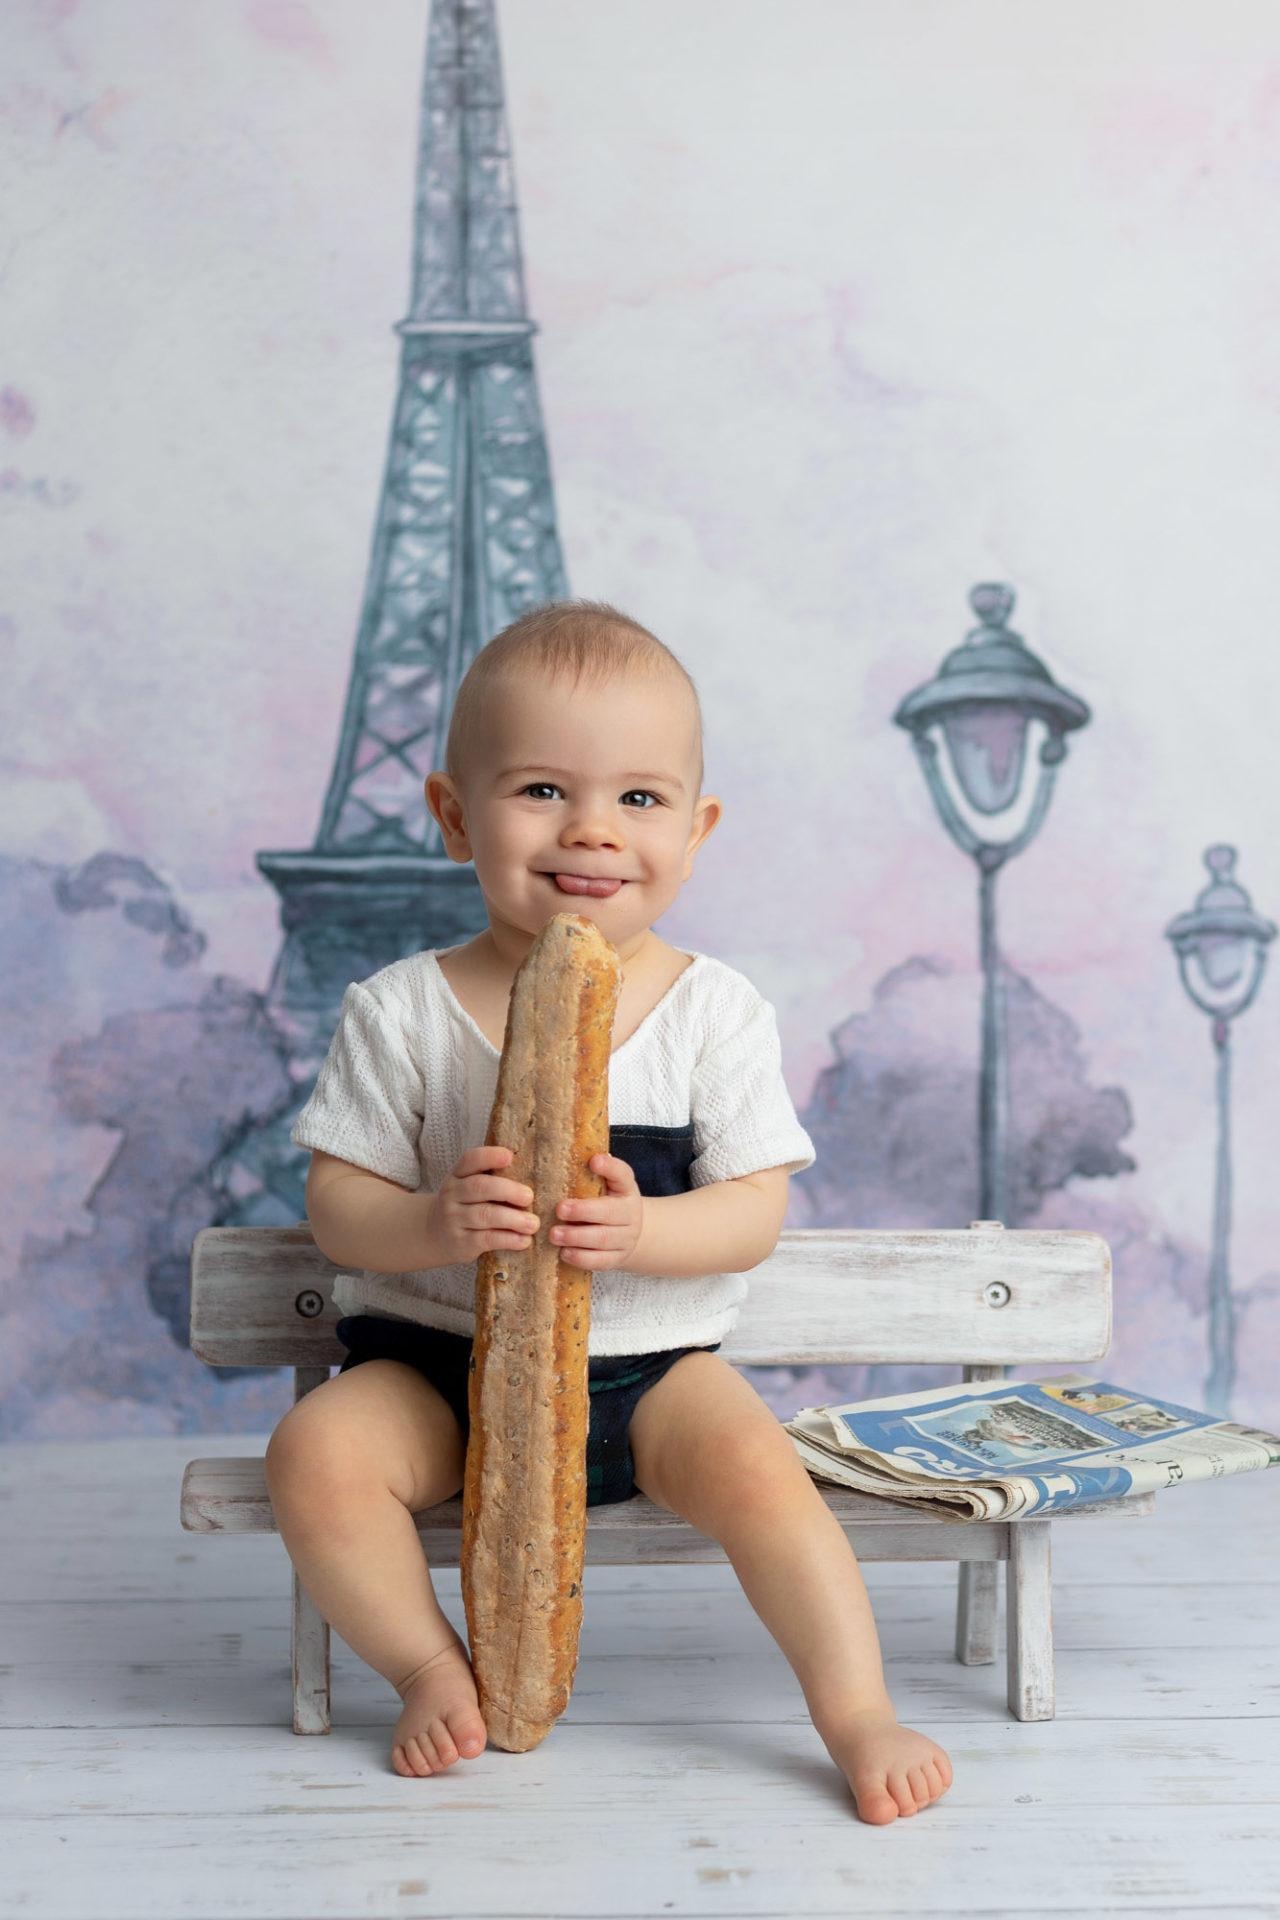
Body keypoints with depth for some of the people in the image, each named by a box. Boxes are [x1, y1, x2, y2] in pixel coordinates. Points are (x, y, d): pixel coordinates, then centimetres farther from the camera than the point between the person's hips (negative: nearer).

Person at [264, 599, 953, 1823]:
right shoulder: (400, 1011, -8)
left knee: (755, 1465, -25)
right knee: (316, 1456, -24)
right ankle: (435, 1670, 0)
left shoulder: (716, 1012, -6)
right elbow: (335, 1204, -6)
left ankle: (857, 1712, -4)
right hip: (438, 1354, 1)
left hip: (646, 1361, 0)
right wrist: (431, 1225, -28)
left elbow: (755, 1214, -8)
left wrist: (639, 1232, -28)